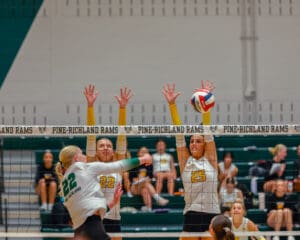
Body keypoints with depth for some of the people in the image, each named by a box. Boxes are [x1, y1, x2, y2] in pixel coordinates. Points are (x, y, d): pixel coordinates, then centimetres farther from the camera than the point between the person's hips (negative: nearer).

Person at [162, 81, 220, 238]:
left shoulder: (210, 160, 5)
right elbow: (179, 134, 0)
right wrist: (172, 104, -6)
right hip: (191, 217, 1)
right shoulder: (185, 161, 7)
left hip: (211, 216, -1)